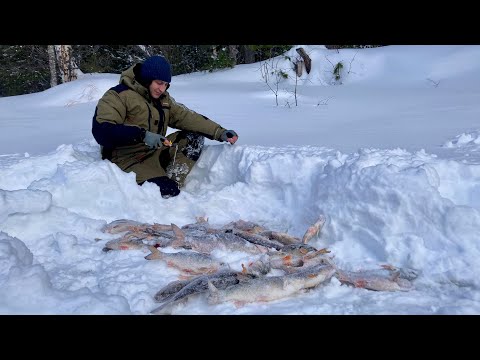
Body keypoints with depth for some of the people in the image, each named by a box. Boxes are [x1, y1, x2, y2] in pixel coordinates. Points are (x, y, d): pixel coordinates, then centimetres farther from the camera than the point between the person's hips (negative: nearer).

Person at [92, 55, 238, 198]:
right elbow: (101, 131, -22)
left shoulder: (164, 98, 13)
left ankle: (173, 181, -15)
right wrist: (142, 135, -32)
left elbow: (187, 117, 5)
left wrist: (220, 132, -8)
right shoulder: (118, 95, -11)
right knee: (167, 191, -32)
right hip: (130, 160, -8)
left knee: (195, 136, -2)